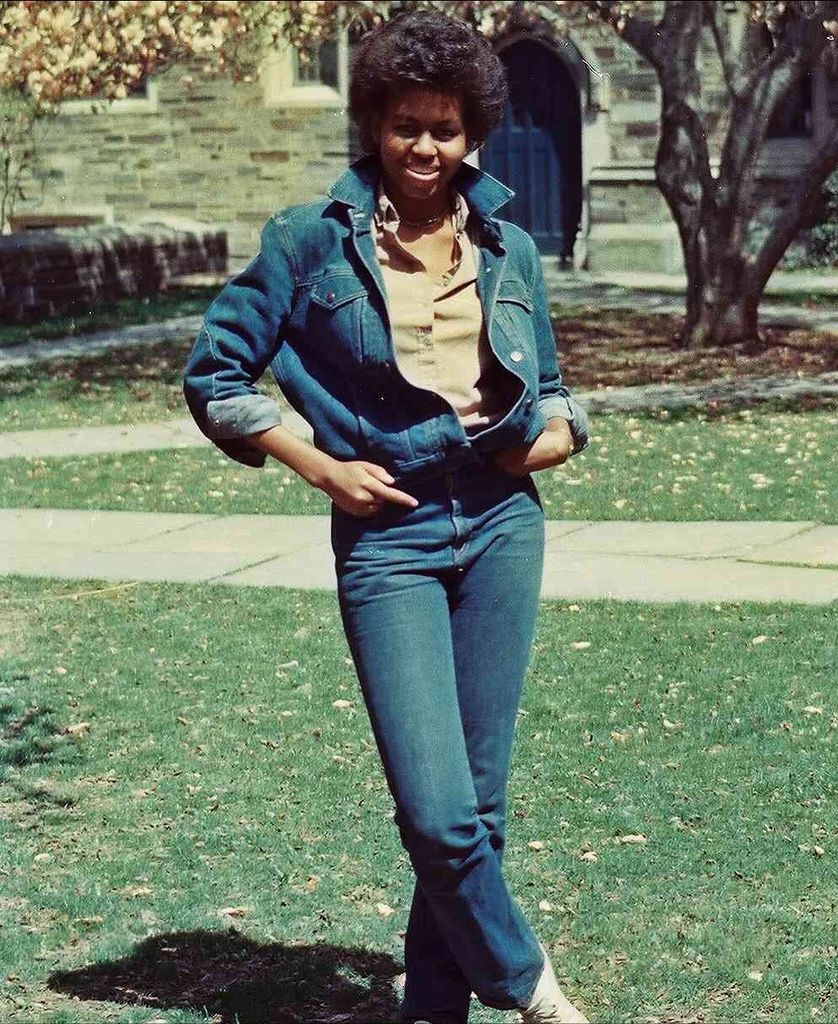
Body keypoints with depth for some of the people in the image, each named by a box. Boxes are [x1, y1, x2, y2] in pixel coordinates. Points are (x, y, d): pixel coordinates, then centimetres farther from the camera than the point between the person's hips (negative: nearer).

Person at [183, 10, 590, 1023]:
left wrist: (552, 435, -2)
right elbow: (213, 376, 1)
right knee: (438, 814, -11)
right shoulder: (312, 239, -2)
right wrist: (323, 468, -6)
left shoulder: (507, 248, 8)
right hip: (388, 535, -3)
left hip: (500, 525, 4)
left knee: (478, 798, 6)